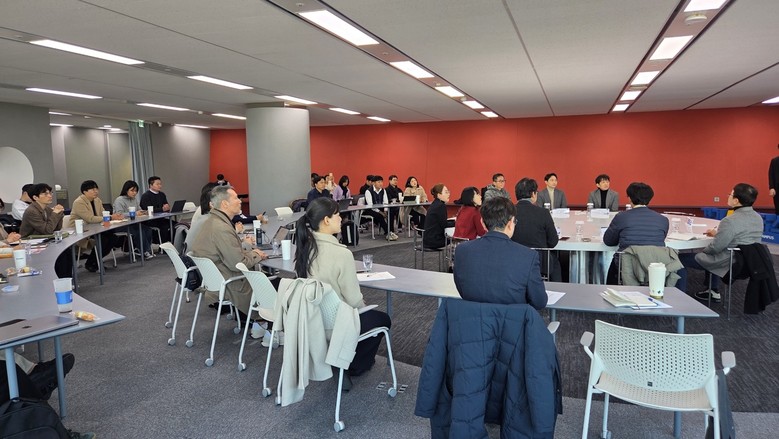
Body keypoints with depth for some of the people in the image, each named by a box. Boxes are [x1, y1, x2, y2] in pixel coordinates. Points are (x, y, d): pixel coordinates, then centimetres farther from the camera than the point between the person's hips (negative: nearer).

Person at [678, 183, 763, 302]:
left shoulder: (730, 221, -27)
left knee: (681, 258, 4)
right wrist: (718, 233, 17)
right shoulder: (758, 217, 0)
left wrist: (702, 251, -1)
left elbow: (715, 248, -21)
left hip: (728, 264, -9)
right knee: (710, 255, 36)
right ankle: (713, 292, 39)